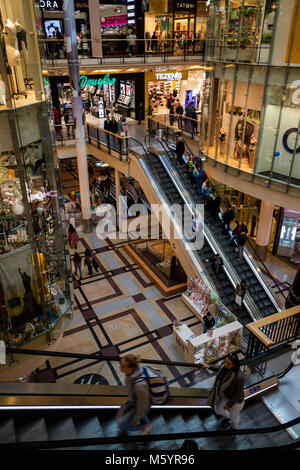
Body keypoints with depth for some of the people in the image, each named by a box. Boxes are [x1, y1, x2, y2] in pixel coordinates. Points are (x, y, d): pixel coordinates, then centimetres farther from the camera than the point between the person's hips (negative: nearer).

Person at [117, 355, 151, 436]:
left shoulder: (139, 384, -43)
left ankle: (145, 426, 21)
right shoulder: (129, 372, -22)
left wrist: (135, 420, -10)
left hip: (143, 406, -7)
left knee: (121, 424, 4)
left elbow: (142, 406, -26)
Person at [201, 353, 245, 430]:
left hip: (236, 401, -5)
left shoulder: (239, 377, -42)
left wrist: (229, 404, -17)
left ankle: (234, 428, 61)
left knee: (233, 416, 26)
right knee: (218, 410, 28)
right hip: (225, 395, 6)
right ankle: (228, 417, 63)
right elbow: (220, 369, 2)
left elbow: (238, 394, -26)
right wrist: (209, 366, 0)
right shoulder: (225, 366, -24)